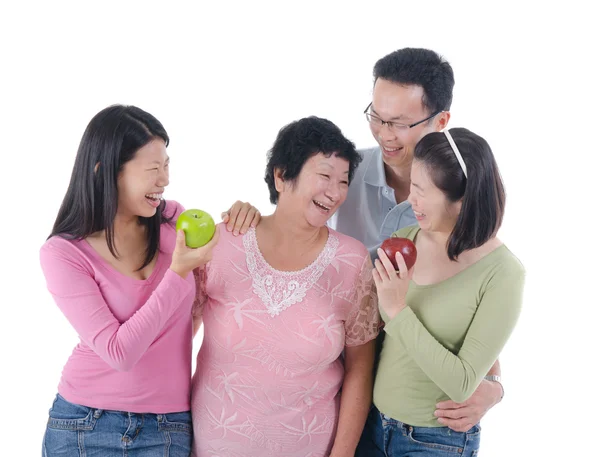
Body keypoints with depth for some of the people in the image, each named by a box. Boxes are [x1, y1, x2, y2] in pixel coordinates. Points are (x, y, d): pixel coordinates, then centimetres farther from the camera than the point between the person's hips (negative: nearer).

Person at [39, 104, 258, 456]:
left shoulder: (173, 219, -3)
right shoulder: (62, 253, -12)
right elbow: (118, 352, -19)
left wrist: (240, 216, -5)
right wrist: (178, 273, -24)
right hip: (84, 427, -2)